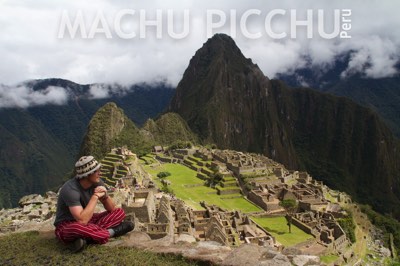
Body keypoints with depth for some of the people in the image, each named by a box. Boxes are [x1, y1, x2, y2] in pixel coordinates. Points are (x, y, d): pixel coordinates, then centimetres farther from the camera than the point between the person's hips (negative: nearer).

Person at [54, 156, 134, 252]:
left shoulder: (97, 182, -7)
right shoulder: (71, 189, -27)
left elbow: (112, 208, -1)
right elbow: (82, 220, -36)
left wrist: (105, 196, -21)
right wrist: (95, 197, -30)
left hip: (87, 220, 7)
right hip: (67, 226, -7)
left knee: (119, 212, -6)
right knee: (78, 228, -42)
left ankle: (85, 237, -21)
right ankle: (111, 232, -19)